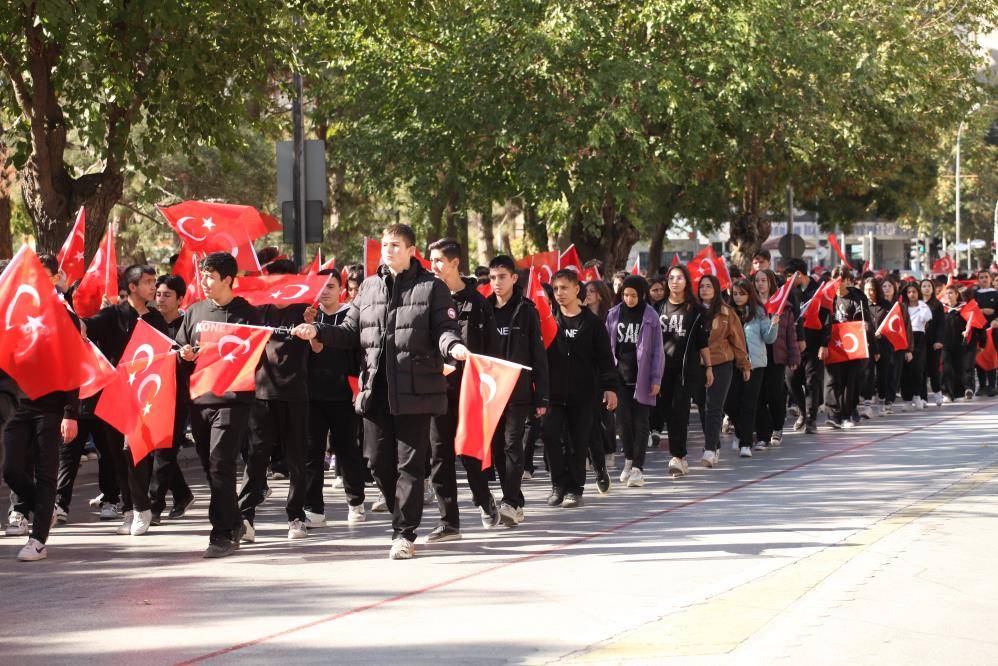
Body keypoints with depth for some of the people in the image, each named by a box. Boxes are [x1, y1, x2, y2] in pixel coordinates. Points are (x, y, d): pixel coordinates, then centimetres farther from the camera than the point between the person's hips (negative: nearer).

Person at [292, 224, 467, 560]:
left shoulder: (431, 287, 0)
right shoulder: (369, 287, 14)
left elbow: (444, 328, -5)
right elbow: (351, 332, 14)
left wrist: (453, 345, -27)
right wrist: (317, 331, -1)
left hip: (414, 391, -5)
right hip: (375, 390, 5)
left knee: (410, 463, -2)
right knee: (379, 462, 8)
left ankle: (405, 534, 3)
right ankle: (404, 516, 27)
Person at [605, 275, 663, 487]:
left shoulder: (650, 316, 0)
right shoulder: (614, 314, 7)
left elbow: (657, 350, 0)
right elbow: (607, 345, 11)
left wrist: (656, 379, -5)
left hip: (642, 376, -2)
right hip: (620, 374, 2)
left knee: (640, 421, -2)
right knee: (624, 418, 0)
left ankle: (638, 468, -1)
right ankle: (629, 460, 19)